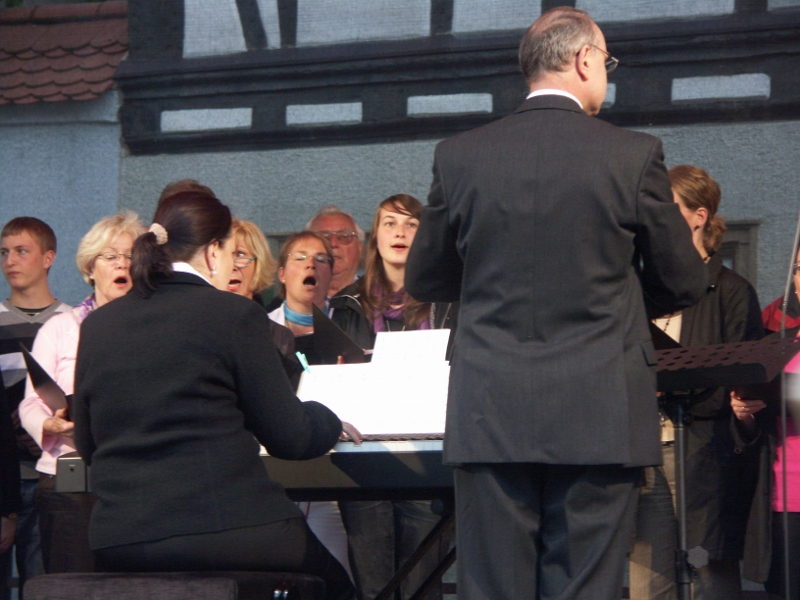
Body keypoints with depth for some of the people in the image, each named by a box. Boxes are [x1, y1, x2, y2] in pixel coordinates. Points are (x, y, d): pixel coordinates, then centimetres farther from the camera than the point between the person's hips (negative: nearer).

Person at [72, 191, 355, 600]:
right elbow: (288, 438, -1)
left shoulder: (96, 326, 9)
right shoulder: (233, 315, -5)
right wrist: (329, 421, 21)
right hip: (222, 531, -6)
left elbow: (87, 446, 18)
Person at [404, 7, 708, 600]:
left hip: (489, 418, 2)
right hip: (599, 418, -2)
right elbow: (684, 285, 5)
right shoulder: (635, 156, -4)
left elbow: (423, 280, 13)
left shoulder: (459, 156, 1)